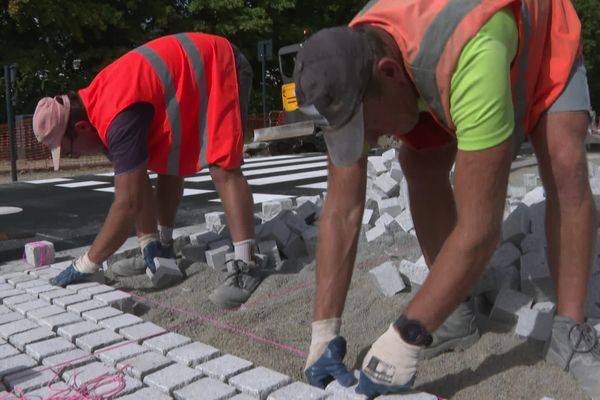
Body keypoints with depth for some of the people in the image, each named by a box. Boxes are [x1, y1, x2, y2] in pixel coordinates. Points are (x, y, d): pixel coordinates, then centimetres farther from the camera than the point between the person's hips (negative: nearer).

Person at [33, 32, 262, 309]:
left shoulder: (118, 118, -31)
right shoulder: (93, 106, -1)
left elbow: (128, 203, -30)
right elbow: (136, 185, 1)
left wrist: (84, 266, -22)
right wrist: (148, 241, -3)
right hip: (192, 75, 10)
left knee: (222, 168, -22)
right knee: (167, 165, 10)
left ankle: (246, 266, -23)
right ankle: (163, 246, 21)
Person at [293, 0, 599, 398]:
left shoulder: (471, 59, -50)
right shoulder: (349, 79, -30)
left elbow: (480, 227, -48)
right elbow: (342, 212, -27)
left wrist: (405, 337, -44)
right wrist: (324, 331, -28)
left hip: (544, 42, -3)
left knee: (565, 166, -25)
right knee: (421, 166, -16)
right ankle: (459, 317, -3)